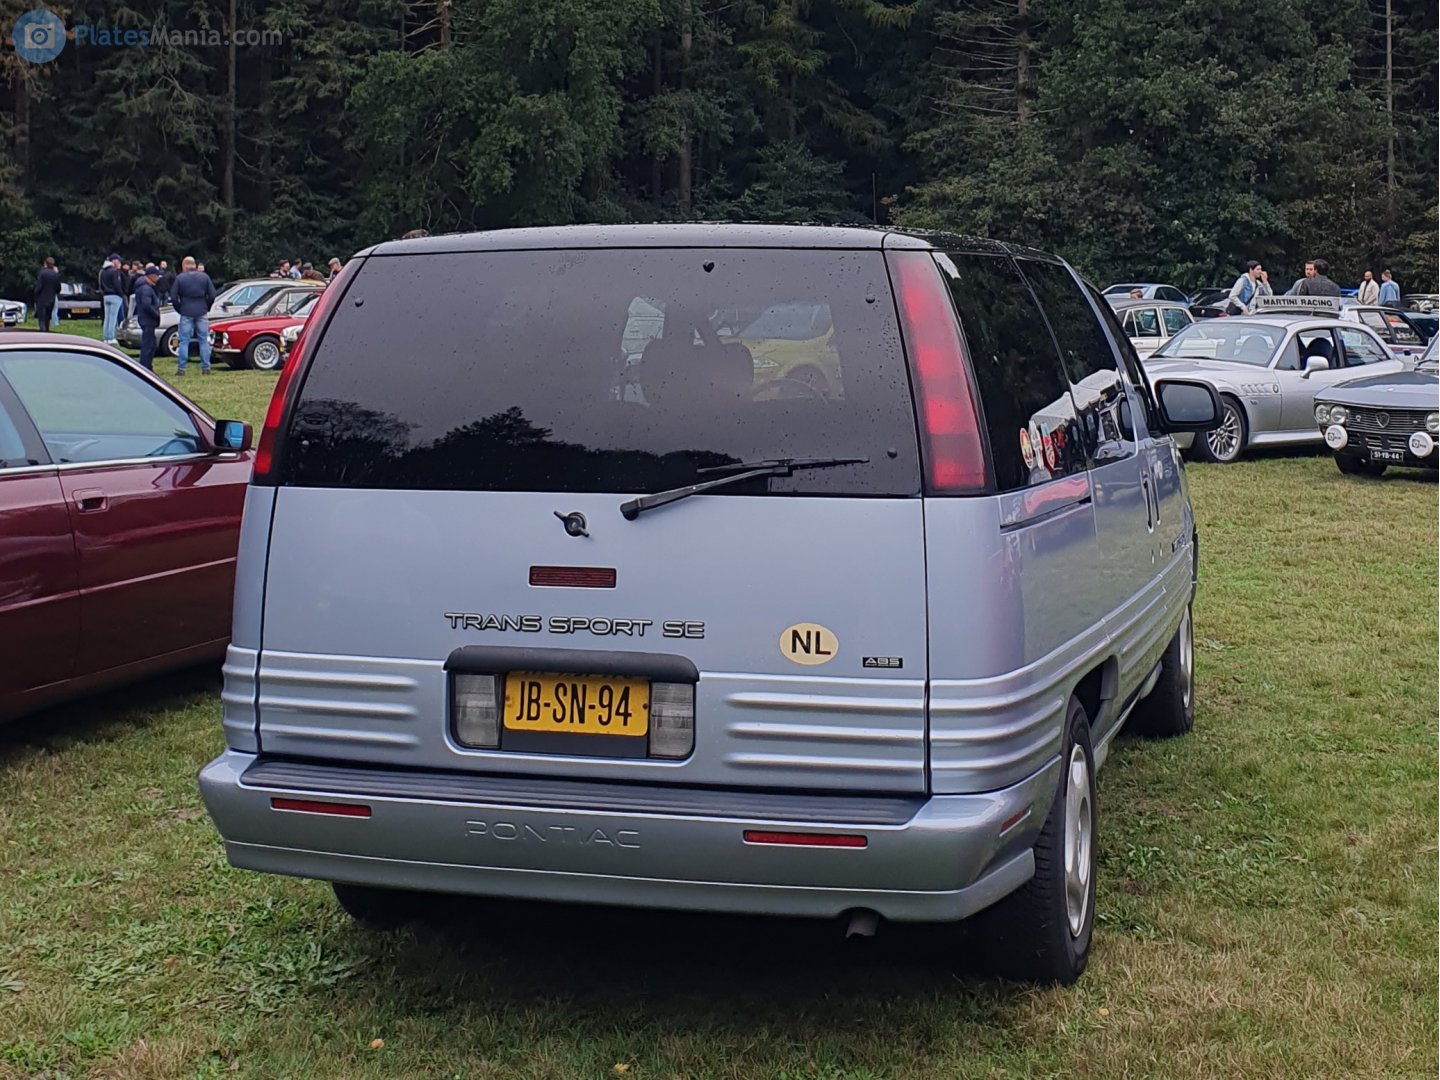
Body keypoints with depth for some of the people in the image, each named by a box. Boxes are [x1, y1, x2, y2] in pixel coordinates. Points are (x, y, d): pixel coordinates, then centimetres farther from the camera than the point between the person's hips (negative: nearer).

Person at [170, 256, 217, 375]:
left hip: (186, 313, -1)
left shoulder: (180, 278, -3)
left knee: (184, 341, 3)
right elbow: (212, 295, 0)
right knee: (204, 340, 7)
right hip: (202, 313, 2)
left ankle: (181, 368, 1)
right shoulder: (204, 277, 2)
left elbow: (173, 297, -5)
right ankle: (206, 368, 5)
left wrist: (180, 309, 9)